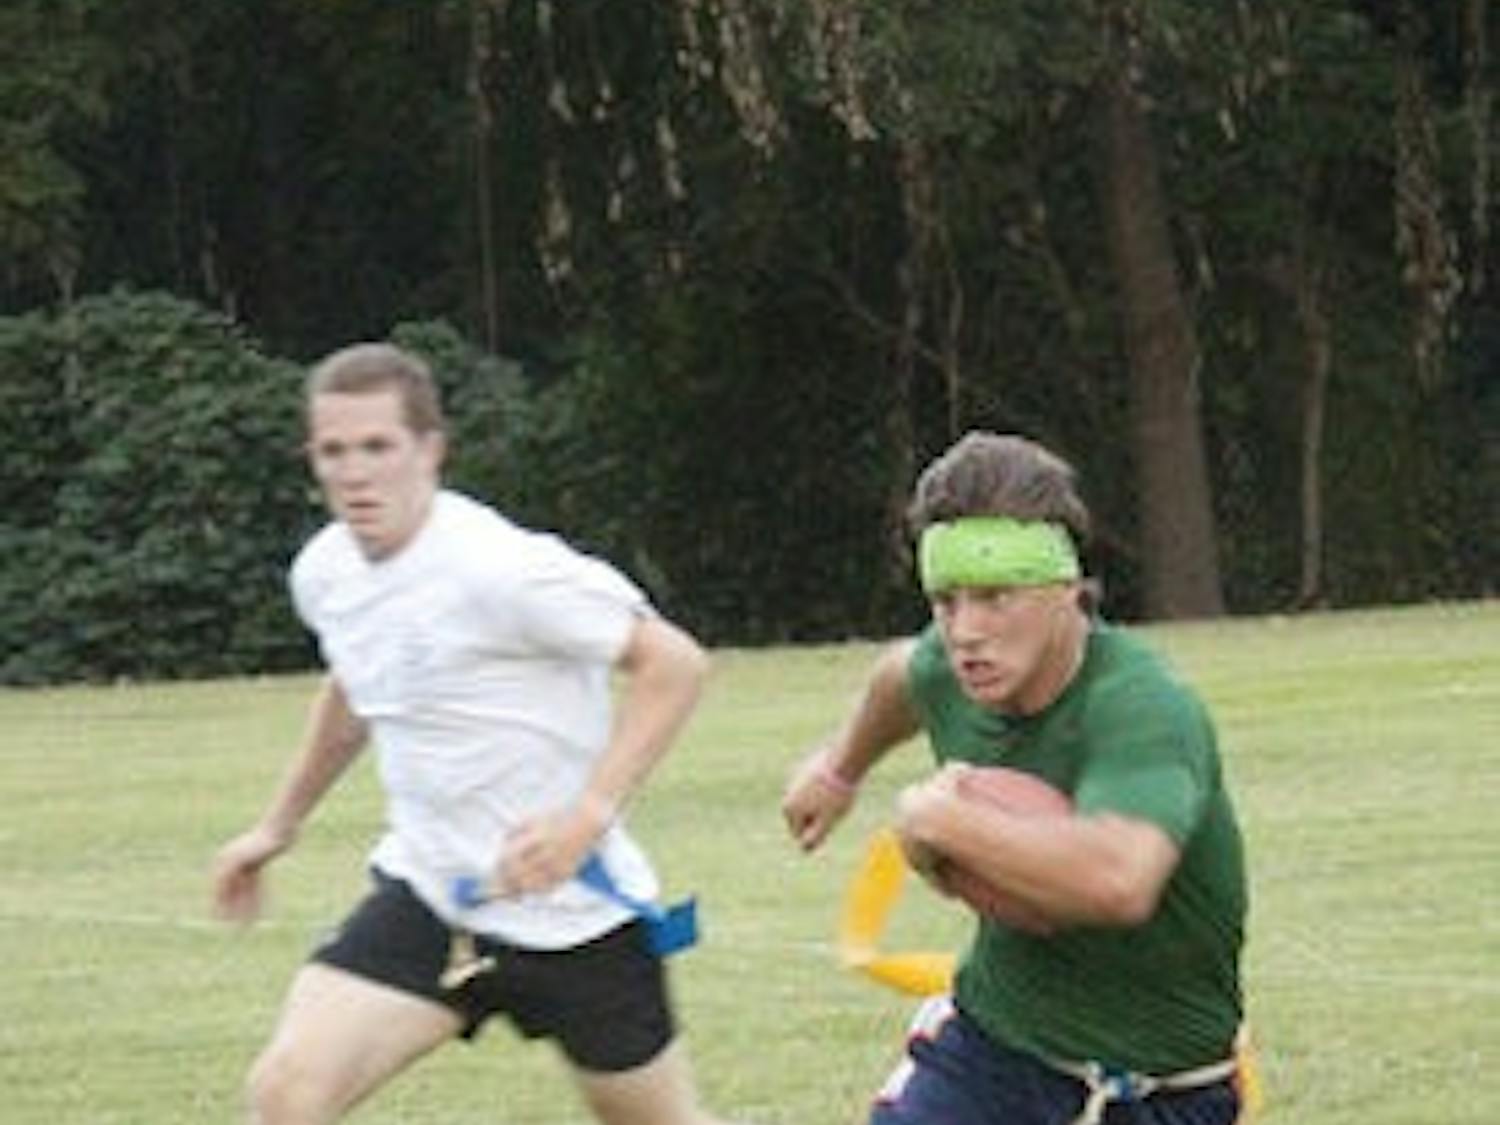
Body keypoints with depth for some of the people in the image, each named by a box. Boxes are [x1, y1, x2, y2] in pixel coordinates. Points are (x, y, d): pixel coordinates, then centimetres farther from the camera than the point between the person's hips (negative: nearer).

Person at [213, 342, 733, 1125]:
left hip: (567, 907, -5)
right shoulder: (324, 573, 0)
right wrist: (279, 826, 30)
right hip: (426, 894, 5)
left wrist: (585, 818, -28)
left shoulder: (501, 568, -22)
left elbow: (674, 664, -19)